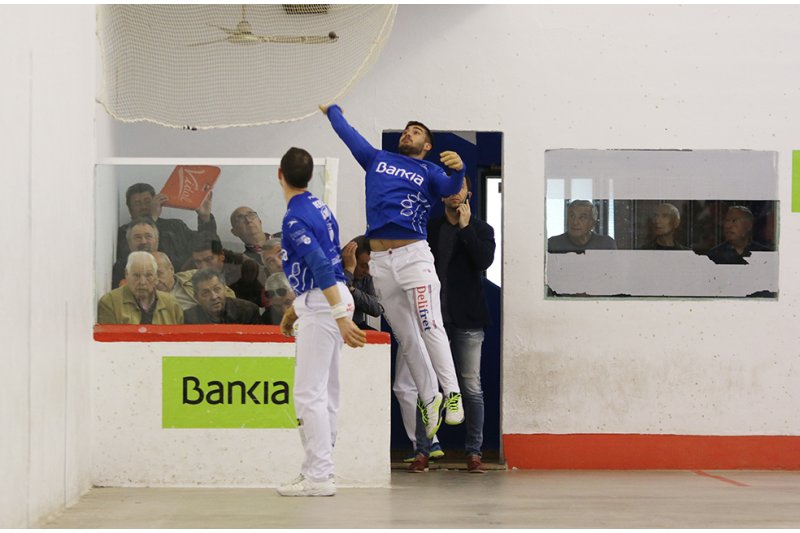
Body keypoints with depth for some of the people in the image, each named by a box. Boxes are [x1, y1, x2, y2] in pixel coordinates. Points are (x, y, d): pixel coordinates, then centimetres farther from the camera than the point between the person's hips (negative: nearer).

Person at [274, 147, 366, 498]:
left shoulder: (295, 218, -16)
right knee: (324, 391, 14)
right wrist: (295, 308, 29)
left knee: (308, 393, -7)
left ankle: (318, 477, -6)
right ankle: (320, 468, 21)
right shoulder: (319, 208, 14)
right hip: (329, 302, 10)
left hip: (322, 307, -10)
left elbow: (321, 267, -25)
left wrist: (341, 320, -30)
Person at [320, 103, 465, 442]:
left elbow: (449, 188, -10)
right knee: (405, 338, 4)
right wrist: (330, 108, 43)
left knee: (430, 328, -16)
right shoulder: (377, 159, 20)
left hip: (413, 254, -3)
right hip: (379, 261, 3)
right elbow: (347, 132, 32)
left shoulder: (429, 172, 11)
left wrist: (457, 169, -30)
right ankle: (429, 399, 11)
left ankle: (452, 394, -15)